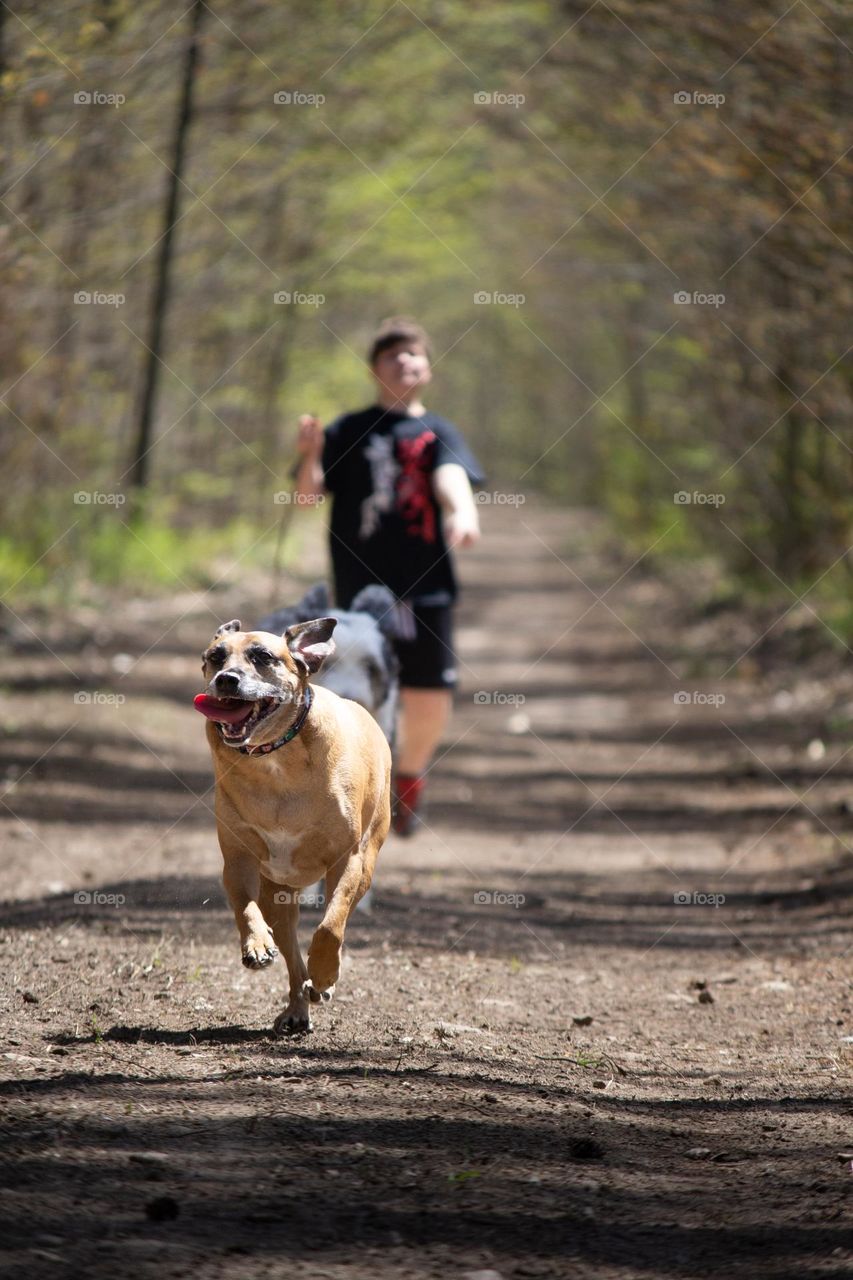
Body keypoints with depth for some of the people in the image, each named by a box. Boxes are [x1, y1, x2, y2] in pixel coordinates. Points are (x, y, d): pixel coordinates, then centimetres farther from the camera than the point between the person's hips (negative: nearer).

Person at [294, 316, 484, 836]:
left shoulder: (437, 432, 10)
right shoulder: (348, 431, 10)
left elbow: (452, 478, -11)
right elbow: (309, 495, 4)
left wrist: (463, 512, -32)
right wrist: (311, 456, -17)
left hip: (425, 587, 1)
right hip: (361, 588, -1)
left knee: (430, 703, 0)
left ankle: (410, 774, 29)